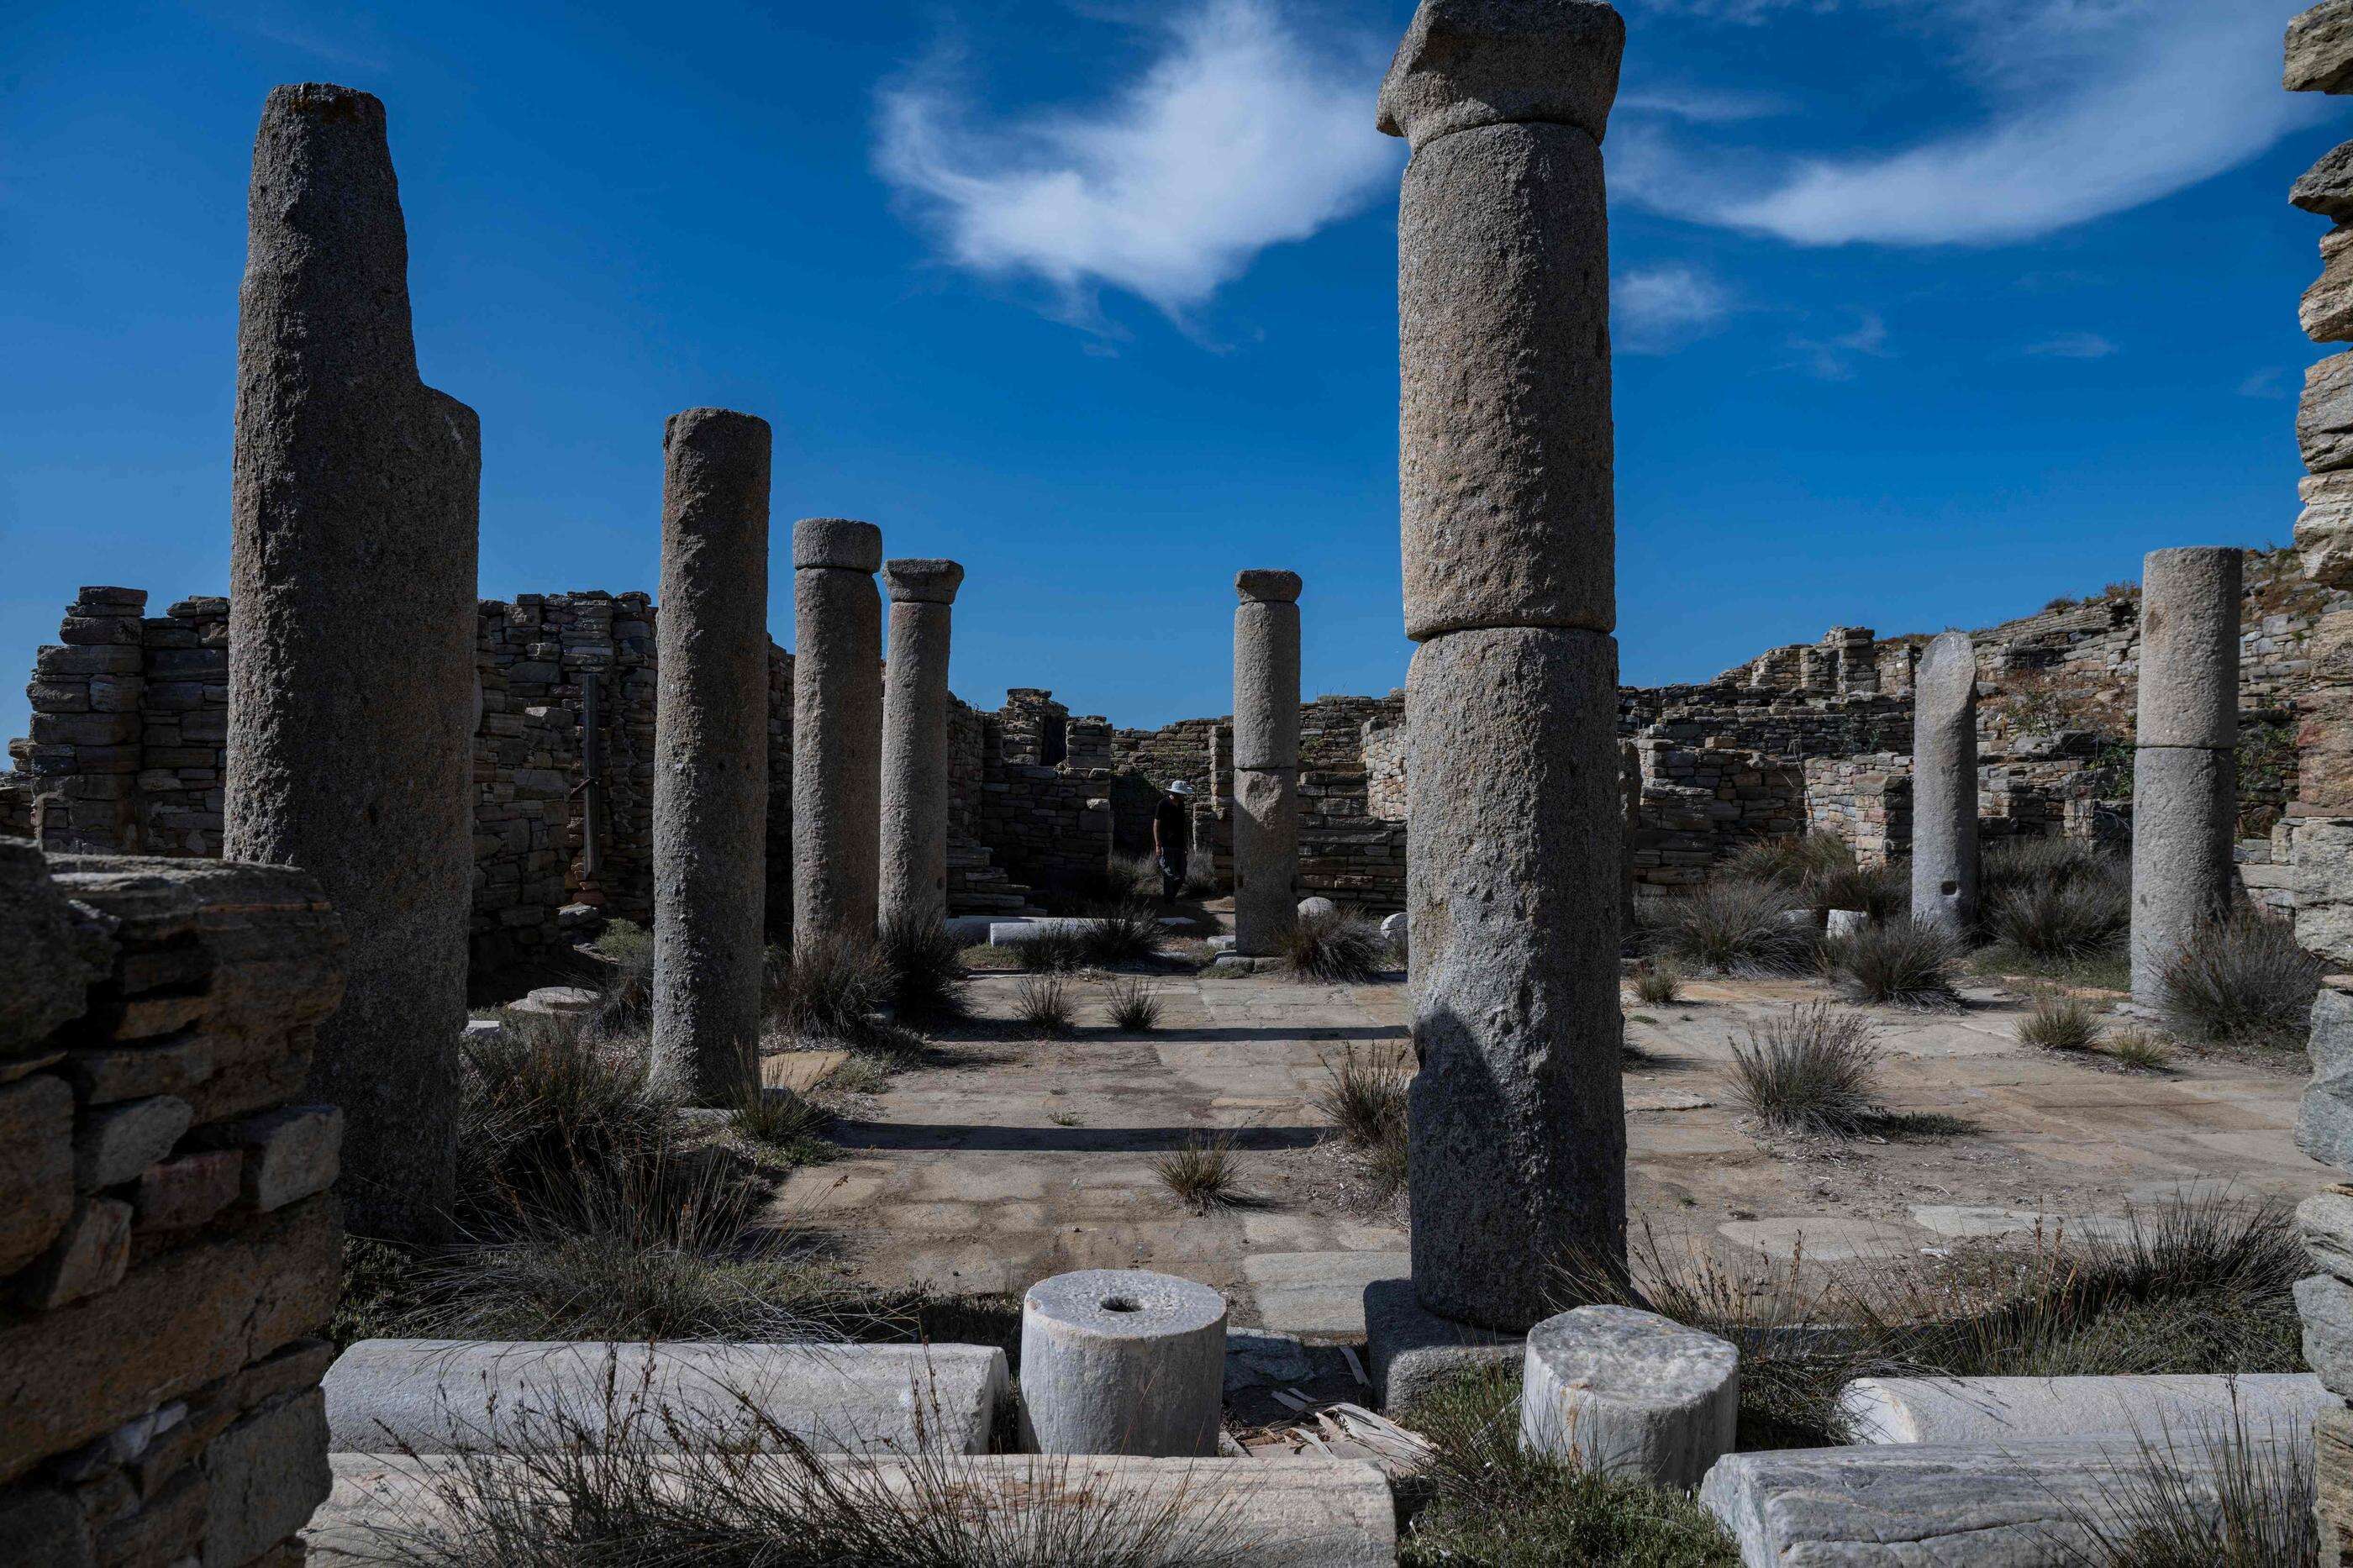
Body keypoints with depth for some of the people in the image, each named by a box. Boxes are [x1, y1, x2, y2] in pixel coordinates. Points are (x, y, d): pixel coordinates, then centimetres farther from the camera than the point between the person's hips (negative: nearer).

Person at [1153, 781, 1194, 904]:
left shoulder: (1181, 804, 13)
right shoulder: (1163, 804, -8)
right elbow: (1156, 825, -8)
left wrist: (1186, 844, 21)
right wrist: (1158, 845, -14)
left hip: (1179, 846, 7)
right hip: (1167, 846, -7)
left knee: (1181, 876, 5)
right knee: (1169, 875, -8)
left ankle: (1171, 897, 19)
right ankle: (1167, 900, 2)